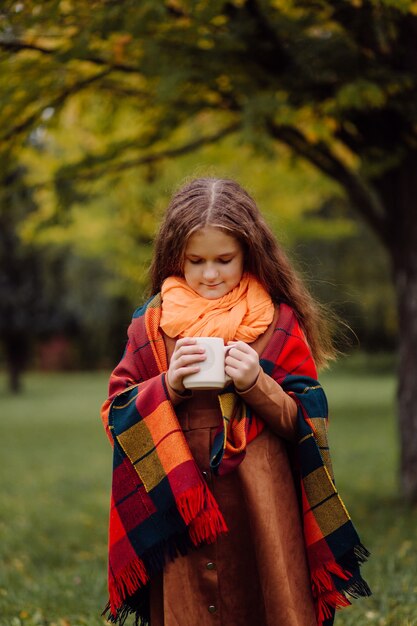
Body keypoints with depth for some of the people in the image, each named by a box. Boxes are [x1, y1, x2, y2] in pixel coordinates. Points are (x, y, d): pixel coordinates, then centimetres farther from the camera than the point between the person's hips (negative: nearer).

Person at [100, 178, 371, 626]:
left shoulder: (279, 322, 3)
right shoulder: (151, 323, 6)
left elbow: (305, 421, 2)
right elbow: (115, 412, 5)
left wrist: (257, 385, -14)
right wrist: (168, 386, -11)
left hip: (260, 506, -1)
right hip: (177, 505, 1)